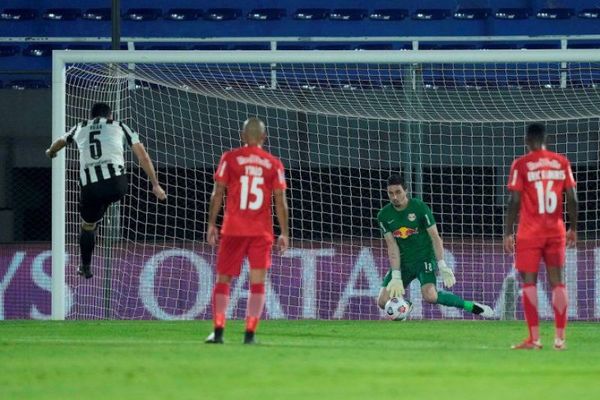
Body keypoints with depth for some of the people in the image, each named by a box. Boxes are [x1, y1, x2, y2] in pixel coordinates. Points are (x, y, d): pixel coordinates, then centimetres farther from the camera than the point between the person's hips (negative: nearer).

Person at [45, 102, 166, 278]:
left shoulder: (80, 128, 24)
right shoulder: (119, 126, 18)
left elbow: (59, 143, 45)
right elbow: (143, 156, 14)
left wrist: (50, 152, 68)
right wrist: (155, 185, 17)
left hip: (90, 187, 2)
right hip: (116, 183, -2)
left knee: (88, 226, 23)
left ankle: (85, 267, 34)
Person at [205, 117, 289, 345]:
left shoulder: (230, 158, 2)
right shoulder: (273, 164, 5)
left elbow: (217, 194, -1)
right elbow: (280, 201, 3)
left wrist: (211, 225, 4)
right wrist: (284, 234, 7)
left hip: (233, 229, -1)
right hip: (262, 231, 1)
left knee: (223, 279, 6)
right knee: (258, 281, 5)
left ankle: (218, 331, -4)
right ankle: (250, 333, -5)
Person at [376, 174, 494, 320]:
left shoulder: (419, 207, -12)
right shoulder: (384, 216, -4)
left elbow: (435, 237, -10)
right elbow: (392, 246, -6)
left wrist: (442, 267, -18)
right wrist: (396, 277, -15)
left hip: (425, 258, -4)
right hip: (403, 262, 4)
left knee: (430, 296, -28)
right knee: (383, 301, -12)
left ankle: (472, 306, -12)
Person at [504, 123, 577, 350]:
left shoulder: (521, 164, -5)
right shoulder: (561, 162, 4)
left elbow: (514, 201, -8)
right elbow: (572, 198, 3)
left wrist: (507, 233, -3)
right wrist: (573, 228, 13)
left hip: (530, 232, -3)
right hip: (556, 231, 3)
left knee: (529, 282, 1)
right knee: (557, 282, 6)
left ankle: (534, 338, -5)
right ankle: (560, 338, 1)